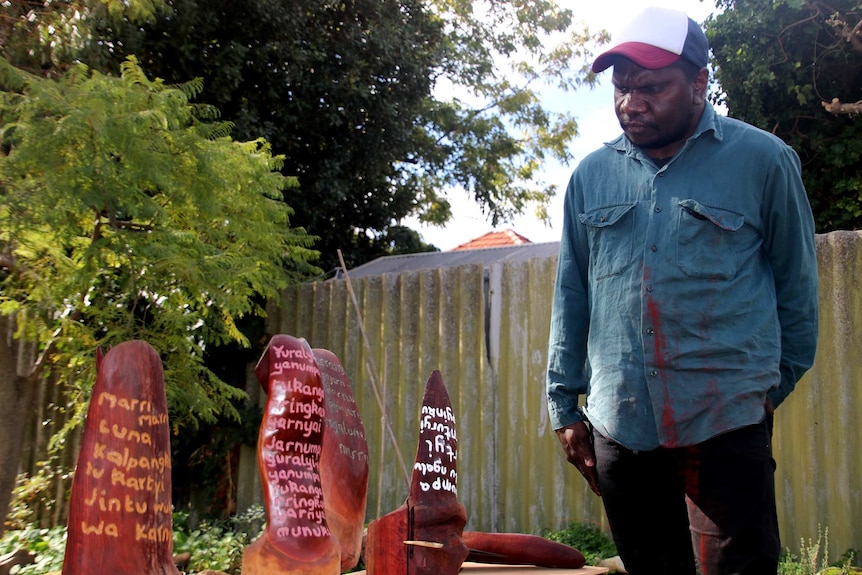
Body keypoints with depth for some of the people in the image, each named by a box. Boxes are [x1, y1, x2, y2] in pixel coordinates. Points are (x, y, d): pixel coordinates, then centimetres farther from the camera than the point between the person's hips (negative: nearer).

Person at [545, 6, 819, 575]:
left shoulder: (763, 160, 0)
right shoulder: (592, 175, 9)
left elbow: (797, 285, 7)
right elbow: (572, 295, 12)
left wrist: (775, 385, 11)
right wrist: (565, 404, 11)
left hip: (726, 421, -3)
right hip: (618, 423, 4)